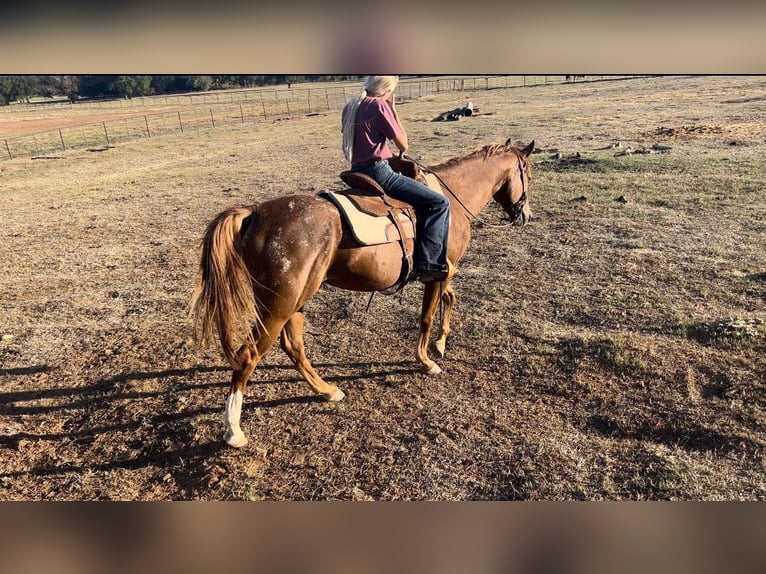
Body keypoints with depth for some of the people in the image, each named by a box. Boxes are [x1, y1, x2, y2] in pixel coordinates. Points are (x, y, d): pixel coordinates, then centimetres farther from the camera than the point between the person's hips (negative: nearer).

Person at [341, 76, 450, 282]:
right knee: (439, 203, -6)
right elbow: (403, 144, -7)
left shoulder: (350, 108, 12)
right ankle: (428, 264, -13)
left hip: (358, 172, 10)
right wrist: (393, 108, 1)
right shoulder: (379, 105, -12)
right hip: (379, 173, -10)